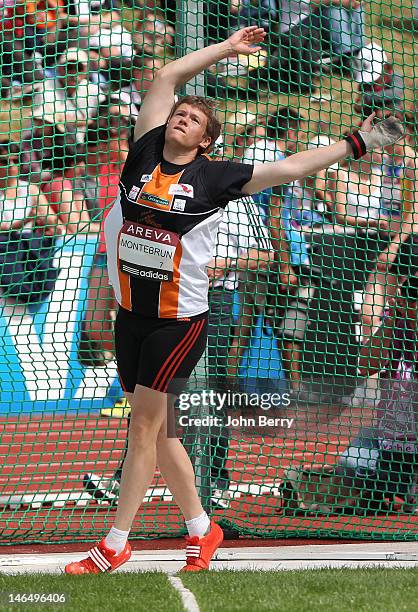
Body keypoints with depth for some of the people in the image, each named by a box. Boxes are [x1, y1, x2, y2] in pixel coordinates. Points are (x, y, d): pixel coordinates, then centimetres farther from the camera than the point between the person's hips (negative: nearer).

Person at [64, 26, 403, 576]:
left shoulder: (215, 177, -3)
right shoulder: (145, 153, 5)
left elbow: (290, 168, 5)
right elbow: (166, 76, 9)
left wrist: (355, 144, 7)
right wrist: (228, 47, 17)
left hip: (179, 319, -4)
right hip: (132, 315, 4)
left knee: (145, 423, -5)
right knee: (155, 427, 9)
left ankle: (116, 543, 0)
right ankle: (201, 528, 22)